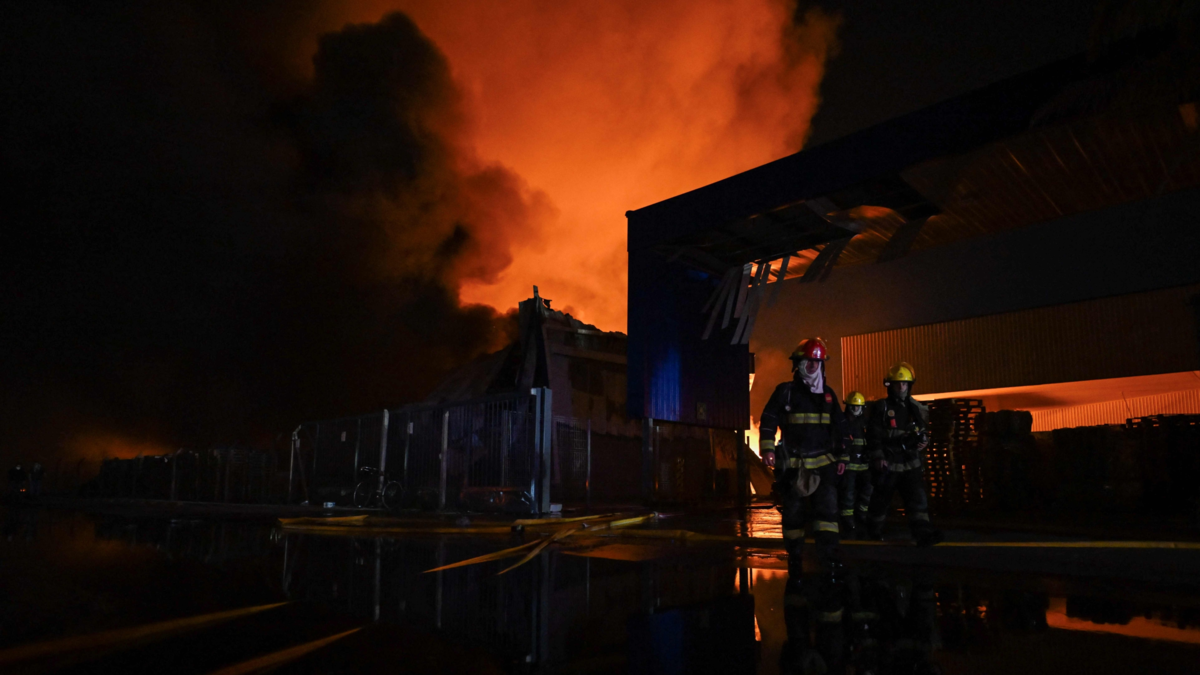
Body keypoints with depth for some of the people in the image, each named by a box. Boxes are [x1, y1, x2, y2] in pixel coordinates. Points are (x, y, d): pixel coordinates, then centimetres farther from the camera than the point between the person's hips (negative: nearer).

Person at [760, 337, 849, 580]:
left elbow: (840, 427, 17)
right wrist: (767, 448, -15)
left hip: (823, 462, 3)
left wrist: (841, 456, 14)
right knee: (793, 511, 4)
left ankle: (829, 556, -4)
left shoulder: (828, 394, 11)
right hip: (793, 463, -3)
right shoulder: (785, 391, -2)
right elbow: (768, 420, -5)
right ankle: (794, 560, 14)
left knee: (828, 506, -8)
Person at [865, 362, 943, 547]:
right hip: (887, 463, -3)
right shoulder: (881, 407, -5)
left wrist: (924, 441, -6)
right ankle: (874, 531, 27)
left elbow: (924, 431, 17)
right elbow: (873, 435, -8)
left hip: (910, 462, 3)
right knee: (881, 499, 9)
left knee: (918, 498, -10)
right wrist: (878, 457, -16)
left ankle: (923, 533, -14)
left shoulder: (917, 408, 8)